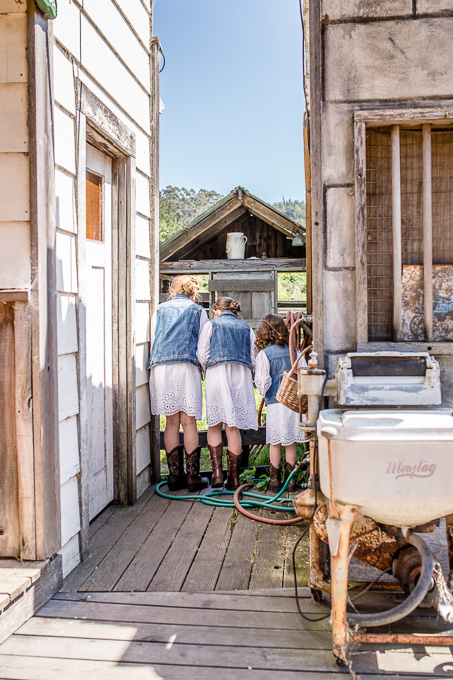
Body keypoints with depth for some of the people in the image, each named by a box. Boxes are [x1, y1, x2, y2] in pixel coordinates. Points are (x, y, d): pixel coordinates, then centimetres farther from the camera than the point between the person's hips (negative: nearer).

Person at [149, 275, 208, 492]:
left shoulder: (160, 310, 20)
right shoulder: (198, 311, 14)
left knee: (172, 422, 6)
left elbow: (153, 342, 20)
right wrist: (201, 367, 24)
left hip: (160, 367, 2)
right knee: (189, 422, 1)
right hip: (187, 367, -2)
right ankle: (193, 477, 3)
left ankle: (175, 476, 9)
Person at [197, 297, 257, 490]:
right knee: (233, 427, 7)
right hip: (242, 377, 3)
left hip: (217, 375, -2)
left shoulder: (211, 325, 10)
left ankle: (217, 471, -4)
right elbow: (254, 360, 13)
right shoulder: (247, 328, 19)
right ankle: (233, 478, 9)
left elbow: (202, 355, 2)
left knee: (214, 425, 9)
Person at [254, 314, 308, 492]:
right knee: (290, 442, 11)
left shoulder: (264, 353, -6)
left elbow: (262, 381, -9)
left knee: (275, 442, 7)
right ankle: (290, 479, 16)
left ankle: (275, 480, 13)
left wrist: (263, 394, 11)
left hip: (275, 402, -3)